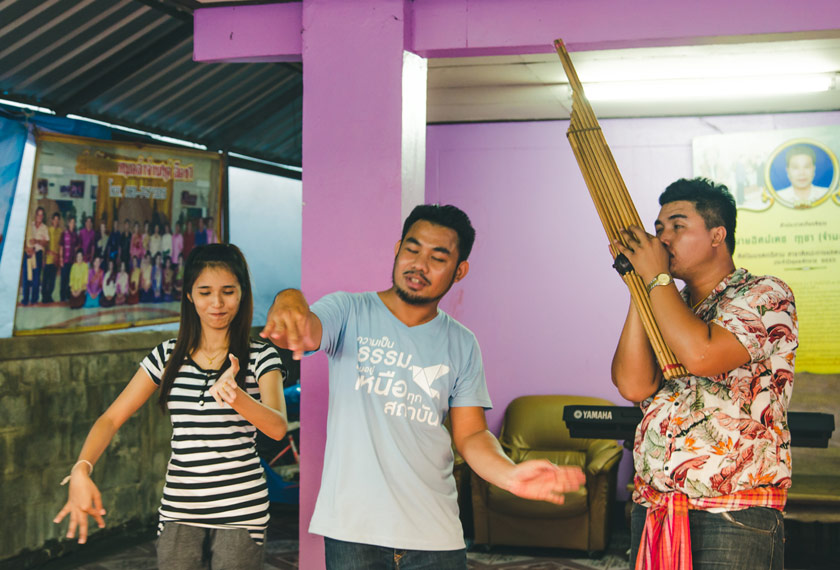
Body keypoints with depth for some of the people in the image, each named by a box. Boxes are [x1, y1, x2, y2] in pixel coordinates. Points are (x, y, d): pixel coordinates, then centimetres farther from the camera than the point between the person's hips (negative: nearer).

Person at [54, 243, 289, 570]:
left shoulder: (260, 357, -3)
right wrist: (82, 469, -17)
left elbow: (277, 427, -20)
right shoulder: (168, 356, 6)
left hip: (240, 511, -2)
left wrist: (234, 395, -40)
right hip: (179, 508, 3)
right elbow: (111, 418, 2)